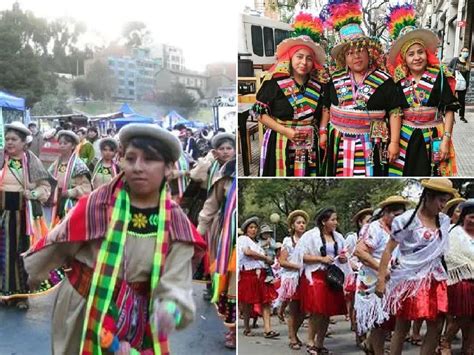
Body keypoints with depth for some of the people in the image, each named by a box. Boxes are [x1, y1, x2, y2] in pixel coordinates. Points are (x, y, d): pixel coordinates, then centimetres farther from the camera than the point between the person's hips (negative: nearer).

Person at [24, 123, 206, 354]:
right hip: (81, 314, -1)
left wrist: (171, 310, -38)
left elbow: (175, 283, -15)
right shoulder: (98, 204, -12)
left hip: (137, 323, 1)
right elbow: (57, 246, 1)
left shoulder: (176, 225, -8)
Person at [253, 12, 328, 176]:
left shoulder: (318, 84, 5)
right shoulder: (275, 82, -9)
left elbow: (325, 108, 19)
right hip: (280, 143, -4)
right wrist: (285, 131, -15)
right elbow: (259, 112, -7)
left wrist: (322, 131, 4)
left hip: (309, 145, 4)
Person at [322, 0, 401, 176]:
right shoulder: (335, 79, 7)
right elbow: (327, 108, 16)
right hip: (340, 143, 3)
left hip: (371, 145, -3)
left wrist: (394, 142, -8)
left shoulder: (383, 80, -3)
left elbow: (394, 112, -4)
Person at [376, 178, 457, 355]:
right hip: (410, 279, -5)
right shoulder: (407, 220, -9)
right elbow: (388, 250, -7)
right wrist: (381, 280, -10)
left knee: (436, 326, 4)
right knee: (402, 327, 2)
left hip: (434, 279, 6)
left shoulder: (444, 221, 6)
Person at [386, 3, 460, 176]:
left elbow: (449, 109, -4)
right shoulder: (399, 82, 4)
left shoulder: (439, 77, -4)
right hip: (405, 139, 2)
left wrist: (445, 139, -10)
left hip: (432, 138, -2)